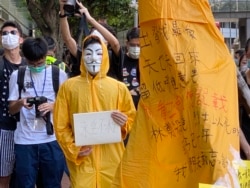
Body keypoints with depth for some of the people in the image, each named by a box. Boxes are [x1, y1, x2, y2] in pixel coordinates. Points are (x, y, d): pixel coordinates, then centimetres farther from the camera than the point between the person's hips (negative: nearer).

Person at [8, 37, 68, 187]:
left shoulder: (59, 74, 2)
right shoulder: (17, 75, 5)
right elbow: (11, 109, 6)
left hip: (52, 138, 0)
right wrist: (21, 102, -16)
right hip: (25, 140, 1)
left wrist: (53, 106, -14)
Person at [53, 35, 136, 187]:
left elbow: (132, 119, 13)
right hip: (82, 162, -1)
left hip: (112, 161, 1)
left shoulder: (119, 87, 5)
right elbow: (61, 126, 4)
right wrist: (73, 149, -8)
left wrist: (124, 123, -9)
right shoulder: (68, 87, 3)